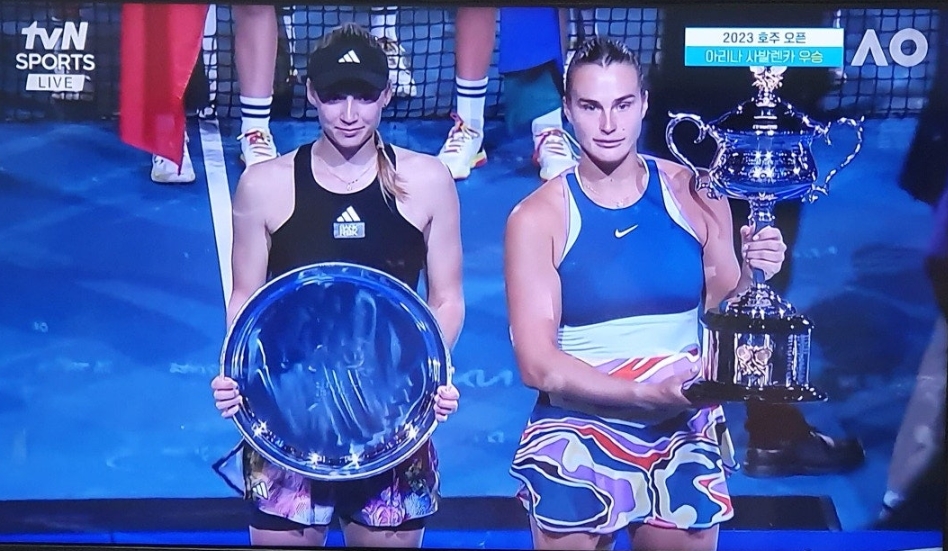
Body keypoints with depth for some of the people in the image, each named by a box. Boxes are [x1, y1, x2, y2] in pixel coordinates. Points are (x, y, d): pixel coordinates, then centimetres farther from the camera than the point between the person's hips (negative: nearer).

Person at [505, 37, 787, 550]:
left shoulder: (694, 194, -2)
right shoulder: (537, 217, -9)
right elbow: (537, 364, -13)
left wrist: (751, 276, -14)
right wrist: (650, 395, -24)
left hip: (685, 438, 2)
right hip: (577, 444, -2)